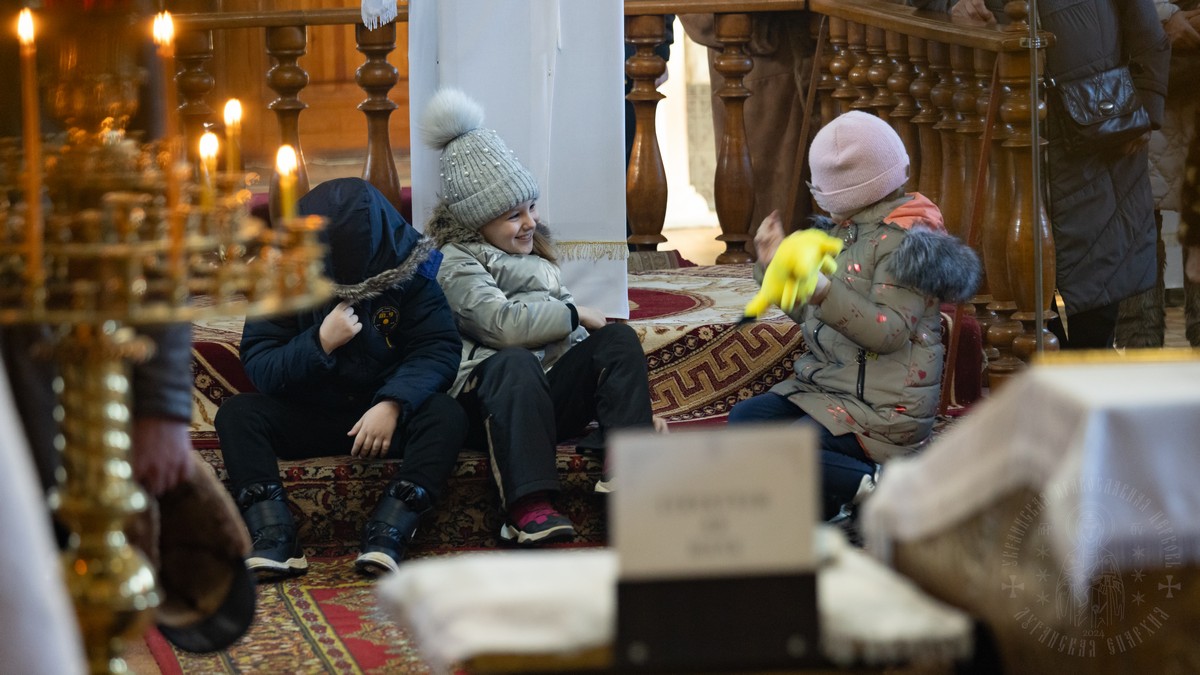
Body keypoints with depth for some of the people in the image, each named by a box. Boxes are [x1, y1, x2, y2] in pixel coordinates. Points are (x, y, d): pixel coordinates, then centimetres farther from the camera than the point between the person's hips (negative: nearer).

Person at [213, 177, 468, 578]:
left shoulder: (407, 272, -7)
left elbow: (439, 350, -13)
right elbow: (257, 367, -8)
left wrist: (393, 403, -30)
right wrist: (320, 344, -24)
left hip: (386, 413, -1)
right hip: (308, 416, 1)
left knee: (446, 416, -30)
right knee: (236, 414, -23)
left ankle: (387, 537, -41)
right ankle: (274, 539, -37)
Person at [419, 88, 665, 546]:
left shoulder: (534, 255, 25)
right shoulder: (456, 263, -2)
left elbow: (570, 335, 24)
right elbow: (504, 324, -20)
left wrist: (631, 400, 13)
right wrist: (577, 315, -6)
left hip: (553, 396, 7)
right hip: (488, 401, -7)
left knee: (619, 338, -12)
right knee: (516, 362, -37)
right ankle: (528, 508, -50)